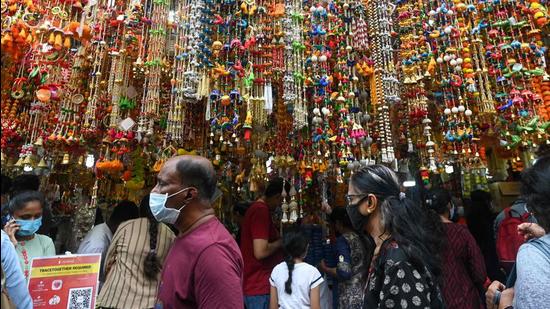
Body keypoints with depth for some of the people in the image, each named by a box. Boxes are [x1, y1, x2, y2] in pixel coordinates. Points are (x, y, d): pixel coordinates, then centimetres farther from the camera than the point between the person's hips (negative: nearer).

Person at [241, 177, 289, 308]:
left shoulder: (257, 208, 9)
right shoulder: (261, 211, -22)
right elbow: (260, 252, -28)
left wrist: (276, 239, 7)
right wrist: (280, 242, -12)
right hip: (259, 286, -10)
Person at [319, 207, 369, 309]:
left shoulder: (343, 240, -16)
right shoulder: (361, 237, 3)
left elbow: (344, 273, -23)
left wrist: (325, 269, -7)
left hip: (350, 298, -6)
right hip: (365, 293, 6)